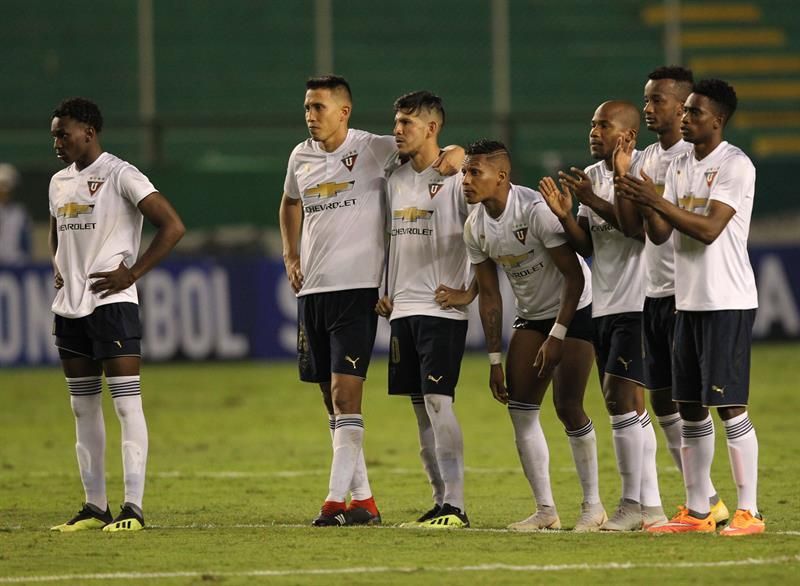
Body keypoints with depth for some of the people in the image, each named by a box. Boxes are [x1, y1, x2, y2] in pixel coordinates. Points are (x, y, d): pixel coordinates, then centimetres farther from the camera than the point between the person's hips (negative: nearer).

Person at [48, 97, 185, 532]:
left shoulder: (120, 176, -9)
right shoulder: (59, 182, 15)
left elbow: (172, 226, -13)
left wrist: (132, 273, -15)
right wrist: (58, 269, 14)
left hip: (111, 302, -8)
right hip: (69, 308, 8)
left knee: (126, 402, -11)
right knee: (83, 407, 10)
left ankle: (134, 507, -14)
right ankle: (94, 507, 15)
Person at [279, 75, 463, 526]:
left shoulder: (374, 150, -6)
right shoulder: (301, 157, 11)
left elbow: (447, 155, -1)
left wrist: (449, 159, -23)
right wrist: (291, 257, 20)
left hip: (357, 287, -7)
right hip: (312, 288, 7)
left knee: (346, 394, -14)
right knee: (332, 399, 8)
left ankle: (338, 498, -18)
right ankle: (364, 500, 15)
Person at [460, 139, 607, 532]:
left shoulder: (536, 210, -25)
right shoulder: (475, 227, -3)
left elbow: (575, 277, -21)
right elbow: (489, 295, 5)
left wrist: (557, 337, -22)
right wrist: (495, 360, 2)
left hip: (576, 310, -7)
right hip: (531, 315, 7)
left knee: (567, 406, -13)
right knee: (520, 407, -4)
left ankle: (593, 505, 2)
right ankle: (545, 510, 3)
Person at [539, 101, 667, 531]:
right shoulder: (592, 175, 15)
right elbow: (587, 245, 14)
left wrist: (593, 201, -23)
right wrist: (565, 216, -4)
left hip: (637, 303, -9)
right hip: (604, 305, 9)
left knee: (621, 397, -13)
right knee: (628, 404, 9)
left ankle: (632, 504, -9)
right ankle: (650, 507, 13)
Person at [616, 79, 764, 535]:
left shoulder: (736, 165, -11)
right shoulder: (680, 167, 14)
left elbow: (709, 228, -19)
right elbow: (660, 234, 11)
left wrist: (657, 200, -20)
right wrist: (645, 203, -8)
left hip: (728, 303, -8)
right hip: (688, 301, 8)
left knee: (730, 406, -9)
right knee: (690, 408, 9)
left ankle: (749, 512, -7)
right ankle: (697, 512, 16)